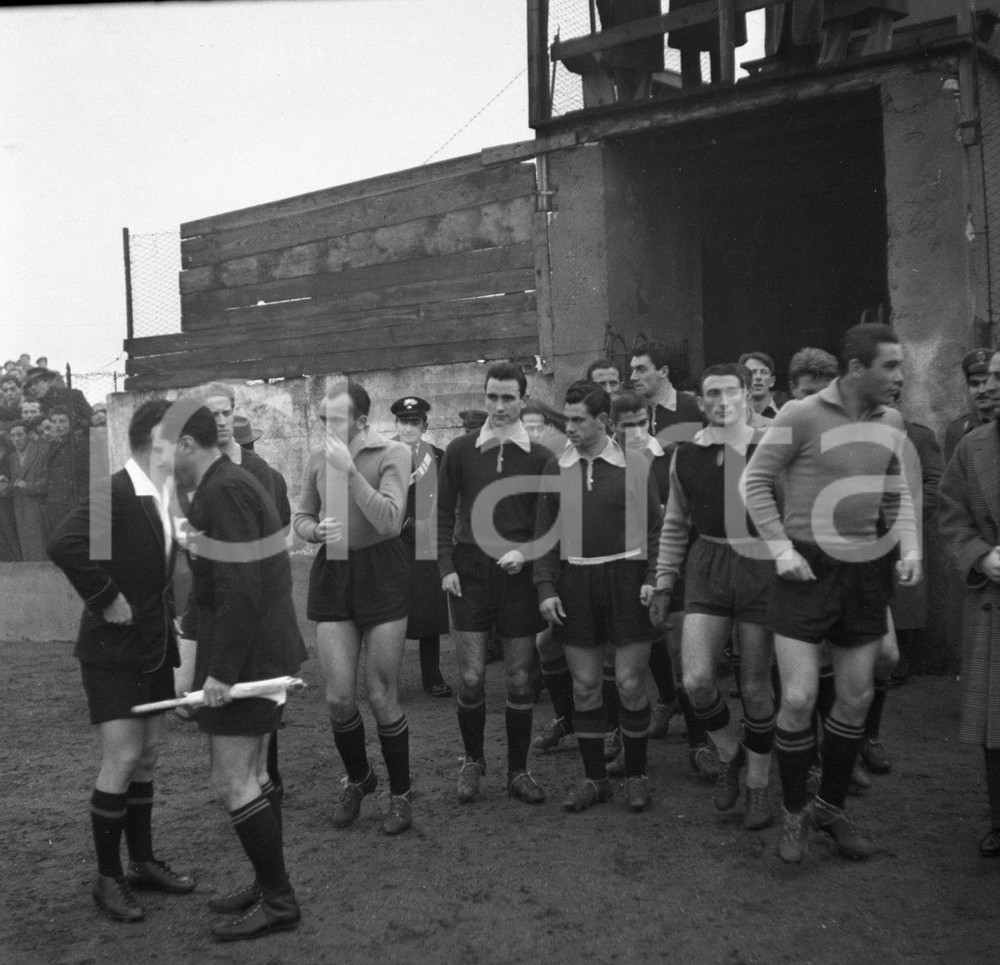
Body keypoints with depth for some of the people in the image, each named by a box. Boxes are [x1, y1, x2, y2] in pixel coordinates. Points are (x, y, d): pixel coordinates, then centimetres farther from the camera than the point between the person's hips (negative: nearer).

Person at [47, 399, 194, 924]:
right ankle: (108, 877, 12)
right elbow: (64, 544, -35)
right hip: (112, 650, -8)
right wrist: (106, 600, -27)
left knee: (147, 755, 15)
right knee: (122, 760, -5)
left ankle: (143, 861, 28)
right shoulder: (114, 494, -20)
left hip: (154, 648, 8)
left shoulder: (163, 498, 7)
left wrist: (167, 612, 12)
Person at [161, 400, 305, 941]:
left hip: (244, 656, -10)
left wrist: (221, 670, -22)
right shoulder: (231, 485, 14)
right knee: (249, 773, 17)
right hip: (260, 651, 10)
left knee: (232, 782, -4)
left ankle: (278, 901, 7)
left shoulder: (222, 493, -18)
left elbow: (239, 590, -24)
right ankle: (269, 887, 28)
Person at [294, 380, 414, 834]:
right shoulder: (318, 458, 5)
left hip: (381, 574, -3)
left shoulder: (392, 453, -8)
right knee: (338, 698, 2)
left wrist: (350, 471, -24)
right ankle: (358, 779, 30)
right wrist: (316, 530, -8)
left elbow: (390, 521, -19)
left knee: (381, 696, 2)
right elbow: (301, 518, 15)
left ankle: (400, 794, 23)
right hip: (331, 574, 4)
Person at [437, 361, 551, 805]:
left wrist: (526, 552, -11)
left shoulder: (540, 457, 2)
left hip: (518, 572, 0)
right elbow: (445, 513, 7)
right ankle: (472, 760, 22)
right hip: (470, 569, 0)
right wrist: (446, 566, -3)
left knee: (521, 679, 6)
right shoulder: (460, 451, 3)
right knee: (471, 678, -1)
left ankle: (518, 771, 21)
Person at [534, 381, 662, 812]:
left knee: (630, 684, 2)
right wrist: (545, 587, -1)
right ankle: (594, 777, 22)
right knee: (584, 686, 8)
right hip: (575, 582, 2)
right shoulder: (556, 467, 5)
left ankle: (636, 775, 21)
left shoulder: (635, 466, -2)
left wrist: (652, 579, -8)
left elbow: (655, 527, 3)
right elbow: (545, 530, 7)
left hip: (626, 580, -2)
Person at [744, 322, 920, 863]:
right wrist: (781, 548, -13)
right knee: (798, 699, -7)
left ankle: (832, 808, 31)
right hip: (808, 570, -5)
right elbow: (755, 480, -6)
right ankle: (793, 815, 15)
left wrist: (911, 549, 3)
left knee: (856, 699, 11)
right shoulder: (801, 416, -12)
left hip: (866, 572, 6)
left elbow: (897, 494, 17)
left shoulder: (890, 422, 6)